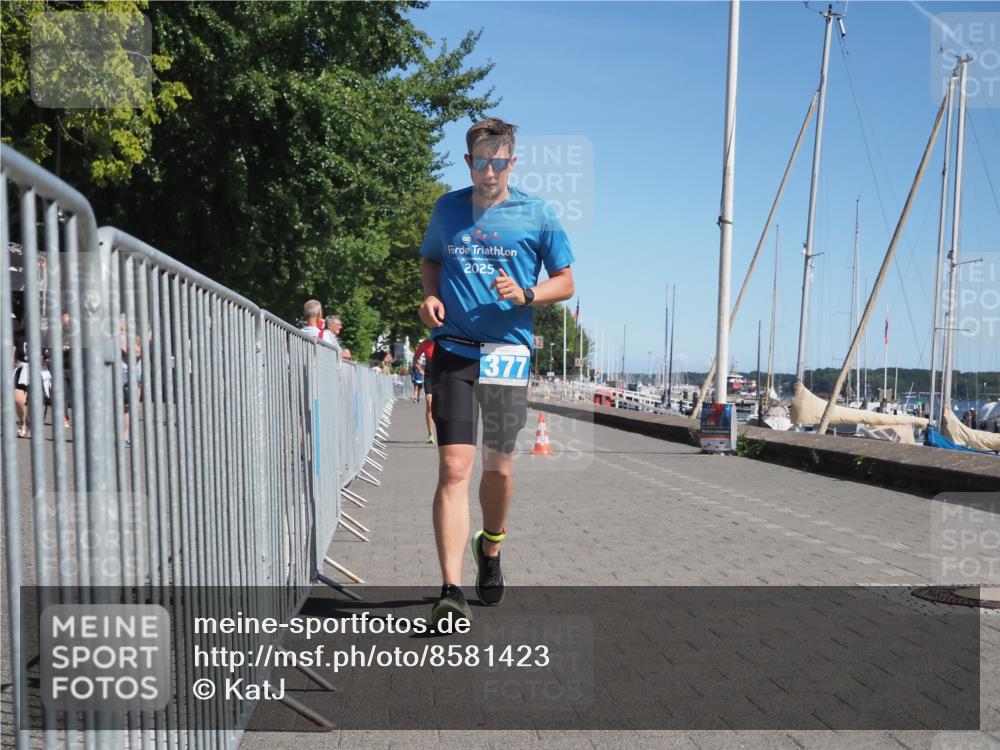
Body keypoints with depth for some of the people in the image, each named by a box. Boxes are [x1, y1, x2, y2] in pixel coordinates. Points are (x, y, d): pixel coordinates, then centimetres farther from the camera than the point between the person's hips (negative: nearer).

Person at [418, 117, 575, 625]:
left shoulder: (536, 215, 3)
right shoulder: (447, 209, 8)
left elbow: (565, 282, 7)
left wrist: (524, 295, -13)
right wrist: (431, 296, 2)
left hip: (509, 350, 0)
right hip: (454, 349, 0)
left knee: (498, 468, 10)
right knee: (454, 467, -11)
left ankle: (490, 547, 39)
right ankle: (451, 591, -9)